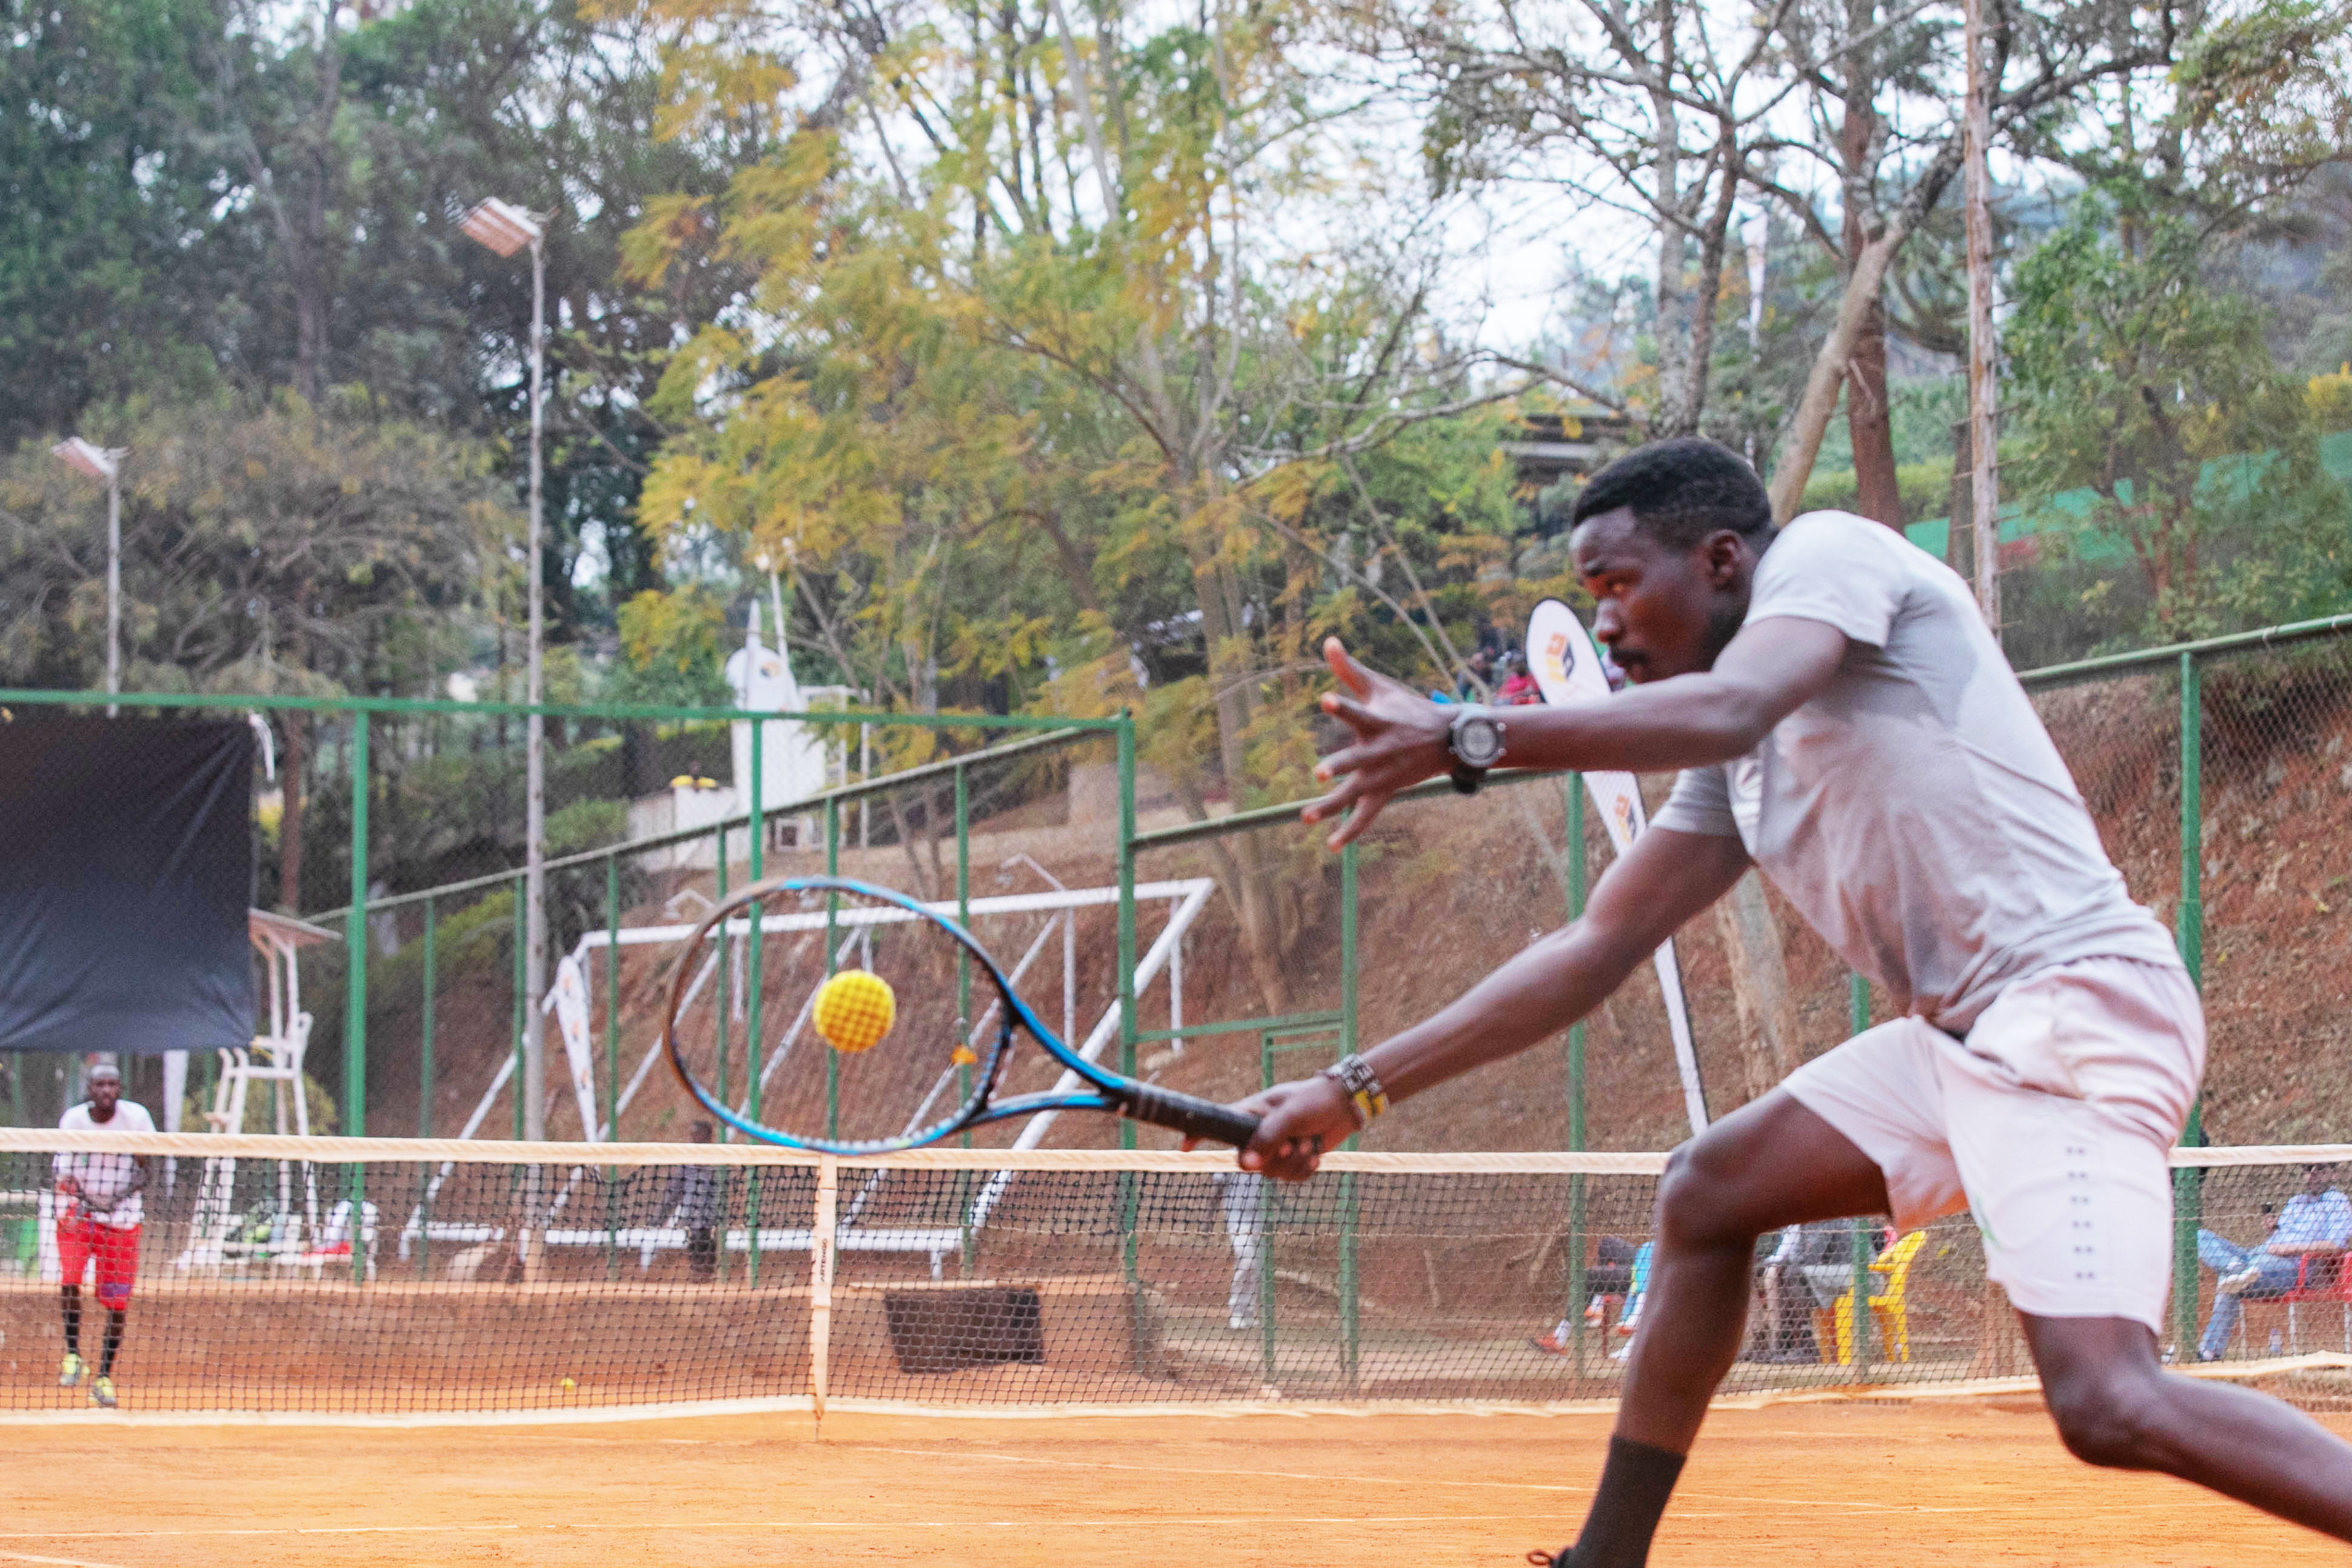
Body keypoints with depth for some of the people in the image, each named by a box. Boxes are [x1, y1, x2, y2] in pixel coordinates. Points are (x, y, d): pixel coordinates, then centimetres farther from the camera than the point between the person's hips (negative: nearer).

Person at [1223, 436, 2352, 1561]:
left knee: (2108, 1406, -25)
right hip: (1960, 1036, 10)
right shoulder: (1733, 776, 20)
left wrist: (1465, 740, -31)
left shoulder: (1830, 550, -3)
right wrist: (1358, 1089, 18)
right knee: (1705, 1196, 15)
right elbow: (1592, 954, 22)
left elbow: (1729, 709, -24)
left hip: (2079, 1000, -10)